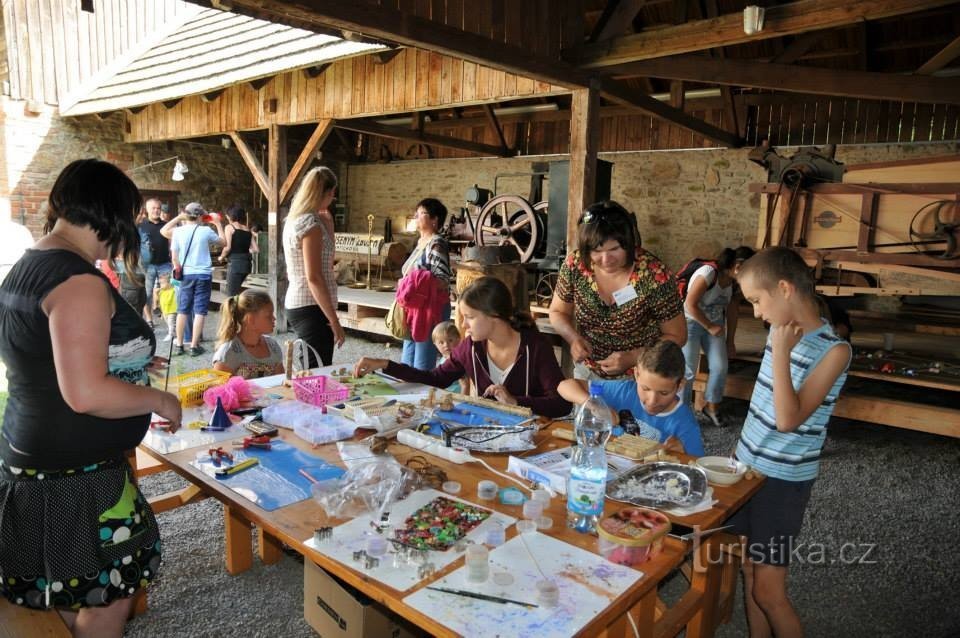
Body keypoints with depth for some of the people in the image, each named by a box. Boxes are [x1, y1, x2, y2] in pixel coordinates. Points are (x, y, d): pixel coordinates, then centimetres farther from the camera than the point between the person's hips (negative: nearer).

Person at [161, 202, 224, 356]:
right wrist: (218, 224, 20)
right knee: (200, 311, 0)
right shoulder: (206, 231, -6)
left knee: (182, 311, 11)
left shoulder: (178, 231, -1)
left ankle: (179, 344, 17)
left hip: (186, 274, 2)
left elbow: (174, 257, 3)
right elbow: (222, 241, 11)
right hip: (204, 274, -2)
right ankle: (194, 346, 1)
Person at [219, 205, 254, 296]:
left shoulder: (229, 227, -3)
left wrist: (222, 257, 6)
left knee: (232, 295, -3)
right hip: (246, 263, 6)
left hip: (234, 263, -6)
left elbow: (227, 247, -12)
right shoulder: (248, 230, 10)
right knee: (236, 291, 23)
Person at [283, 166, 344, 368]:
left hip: (296, 304, 10)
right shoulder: (311, 223, -15)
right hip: (312, 308, -10)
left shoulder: (294, 219, 13)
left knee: (311, 372, 16)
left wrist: (328, 222, 18)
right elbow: (314, 278, -21)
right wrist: (334, 320, -20)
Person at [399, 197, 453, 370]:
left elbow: (443, 280, -21)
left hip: (431, 309, -9)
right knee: (406, 365, 15)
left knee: (422, 367, -5)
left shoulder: (436, 244, -13)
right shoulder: (420, 242, 14)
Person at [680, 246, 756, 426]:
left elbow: (732, 312, 9)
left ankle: (711, 408, 15)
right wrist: (710, 327, -16)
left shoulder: (736, 282, -1)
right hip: (690, 323, -6)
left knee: (720, 367, -4)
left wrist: (730, 341, 13)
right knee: (688, 370, -9)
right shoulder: (708, 272, -25)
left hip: (715, 324, 6)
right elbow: (690, 304, -25)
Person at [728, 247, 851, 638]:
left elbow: (788, 419, -25)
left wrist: (781, 353, -25)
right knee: (748, 573, 16)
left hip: (783, 481, -7)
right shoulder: (783, 333, 3)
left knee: (768, 591, 3)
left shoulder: (833, 350, -19)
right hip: (748, 468, 7)